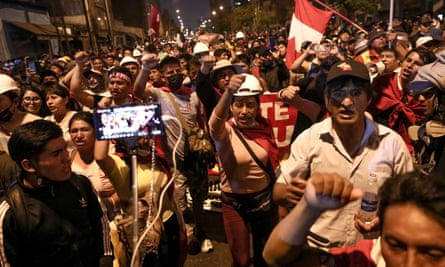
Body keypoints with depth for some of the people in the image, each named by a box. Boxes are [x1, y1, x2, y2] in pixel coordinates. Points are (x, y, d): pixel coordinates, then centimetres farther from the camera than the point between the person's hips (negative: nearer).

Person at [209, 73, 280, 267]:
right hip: (234, 201, -3)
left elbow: (273, 163, 6)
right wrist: (229, 92, -59)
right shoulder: (225, 130, -16)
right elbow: (216, 123, -41)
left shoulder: (264, 127, -4)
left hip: (265, 198, 3)